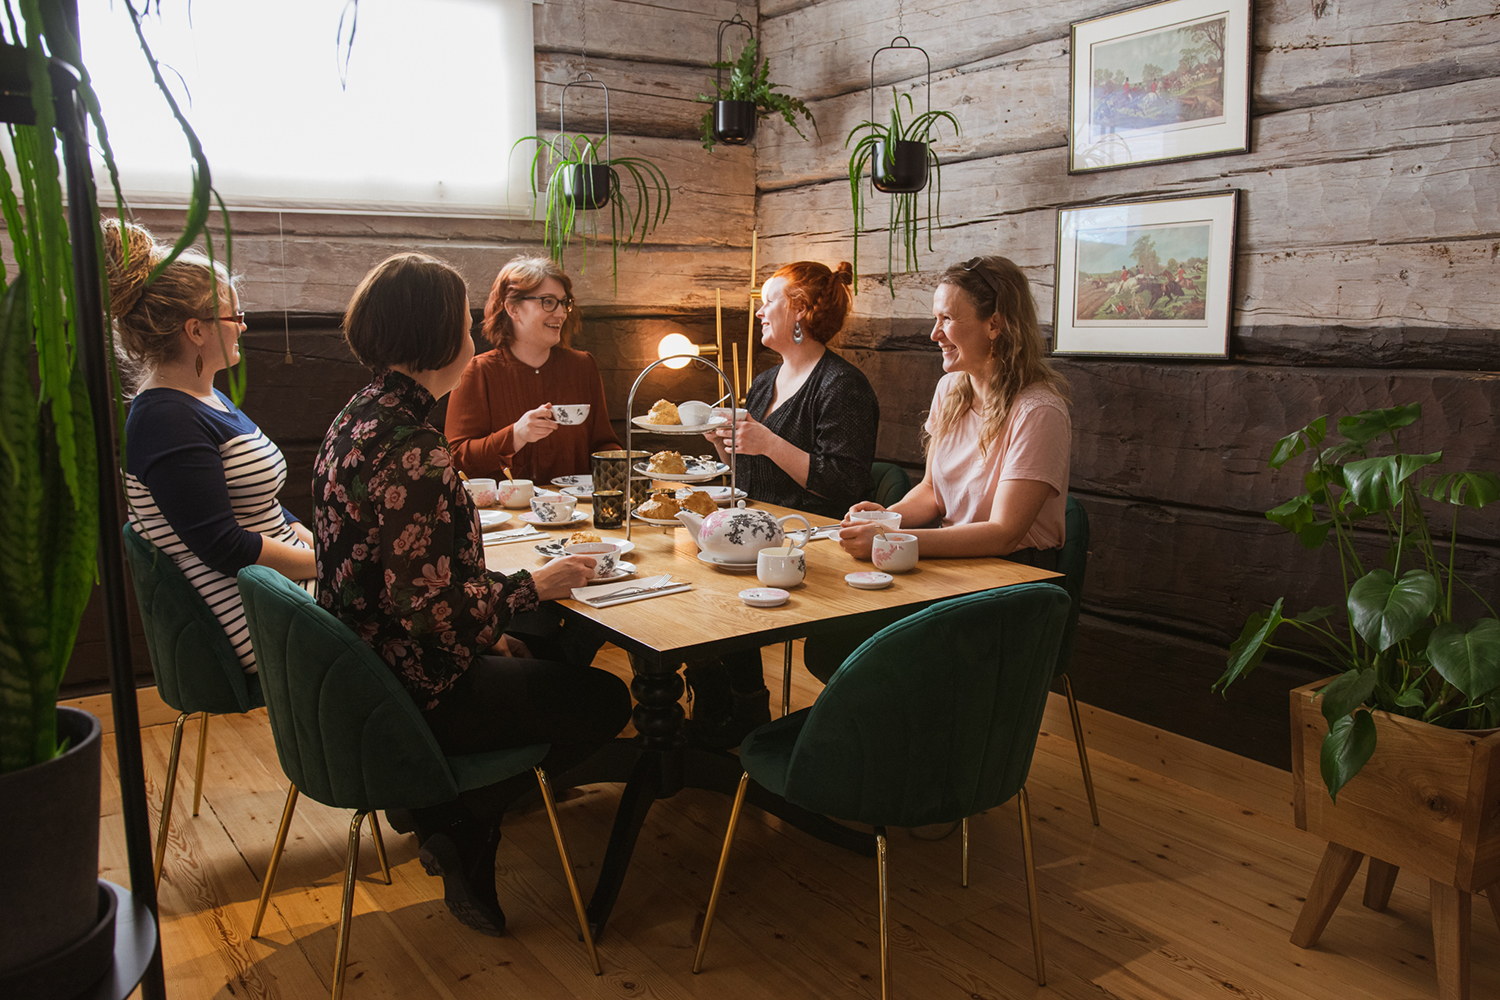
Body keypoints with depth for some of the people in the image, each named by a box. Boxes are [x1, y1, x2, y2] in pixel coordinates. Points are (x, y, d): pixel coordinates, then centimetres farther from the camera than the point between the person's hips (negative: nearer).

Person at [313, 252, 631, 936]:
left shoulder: (359, 418, 4)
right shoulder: (413, 451, -27)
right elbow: (431, 608, -29)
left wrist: (487, 631, 11)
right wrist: (534, 586, -13)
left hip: (361, 669, 10)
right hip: (410, 692, -10)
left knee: (537, 663, 28)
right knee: (604, 700, 1)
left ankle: (439, 805, 23)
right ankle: (463, 826, 11)